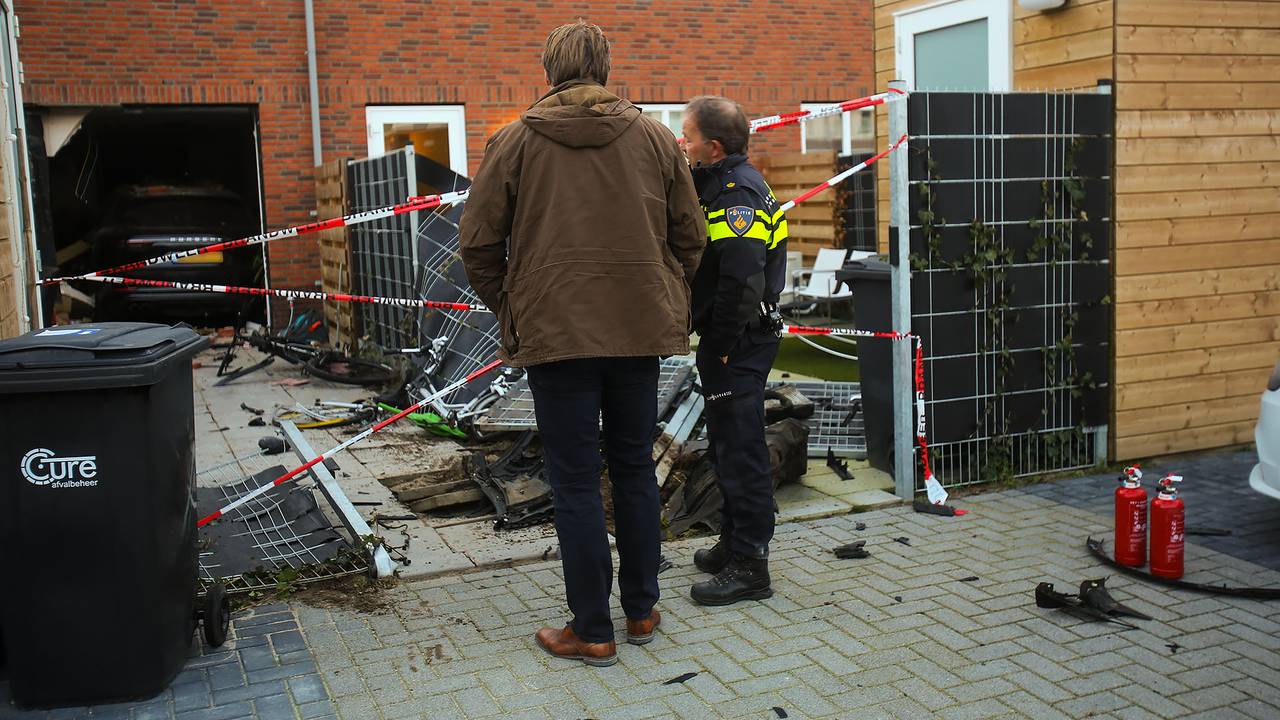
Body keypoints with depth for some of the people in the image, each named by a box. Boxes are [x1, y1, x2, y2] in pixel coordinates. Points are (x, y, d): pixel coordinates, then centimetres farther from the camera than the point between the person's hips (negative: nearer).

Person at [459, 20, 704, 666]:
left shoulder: (514, 141, 0)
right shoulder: (655, 138, 7)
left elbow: (478, 243, 0)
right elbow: (689, 237, 9)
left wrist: (510, 310, 12)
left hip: (555, 331, -3)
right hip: (641, 329, 3)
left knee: (575, 481, 4)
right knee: (634, 469, 15)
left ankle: (591, 631, 11)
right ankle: (641, 611, 25)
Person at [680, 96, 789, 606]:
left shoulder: (737, 193, -19)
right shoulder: (722, 182, 14)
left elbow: (741, 281, -27)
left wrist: (721, 347, -22)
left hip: (738, 343, -11)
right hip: (732, 339, 11)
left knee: (740, 449, -4)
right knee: (728, 445, 18)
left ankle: (749, 565, 4)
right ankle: (735, 544, 32)